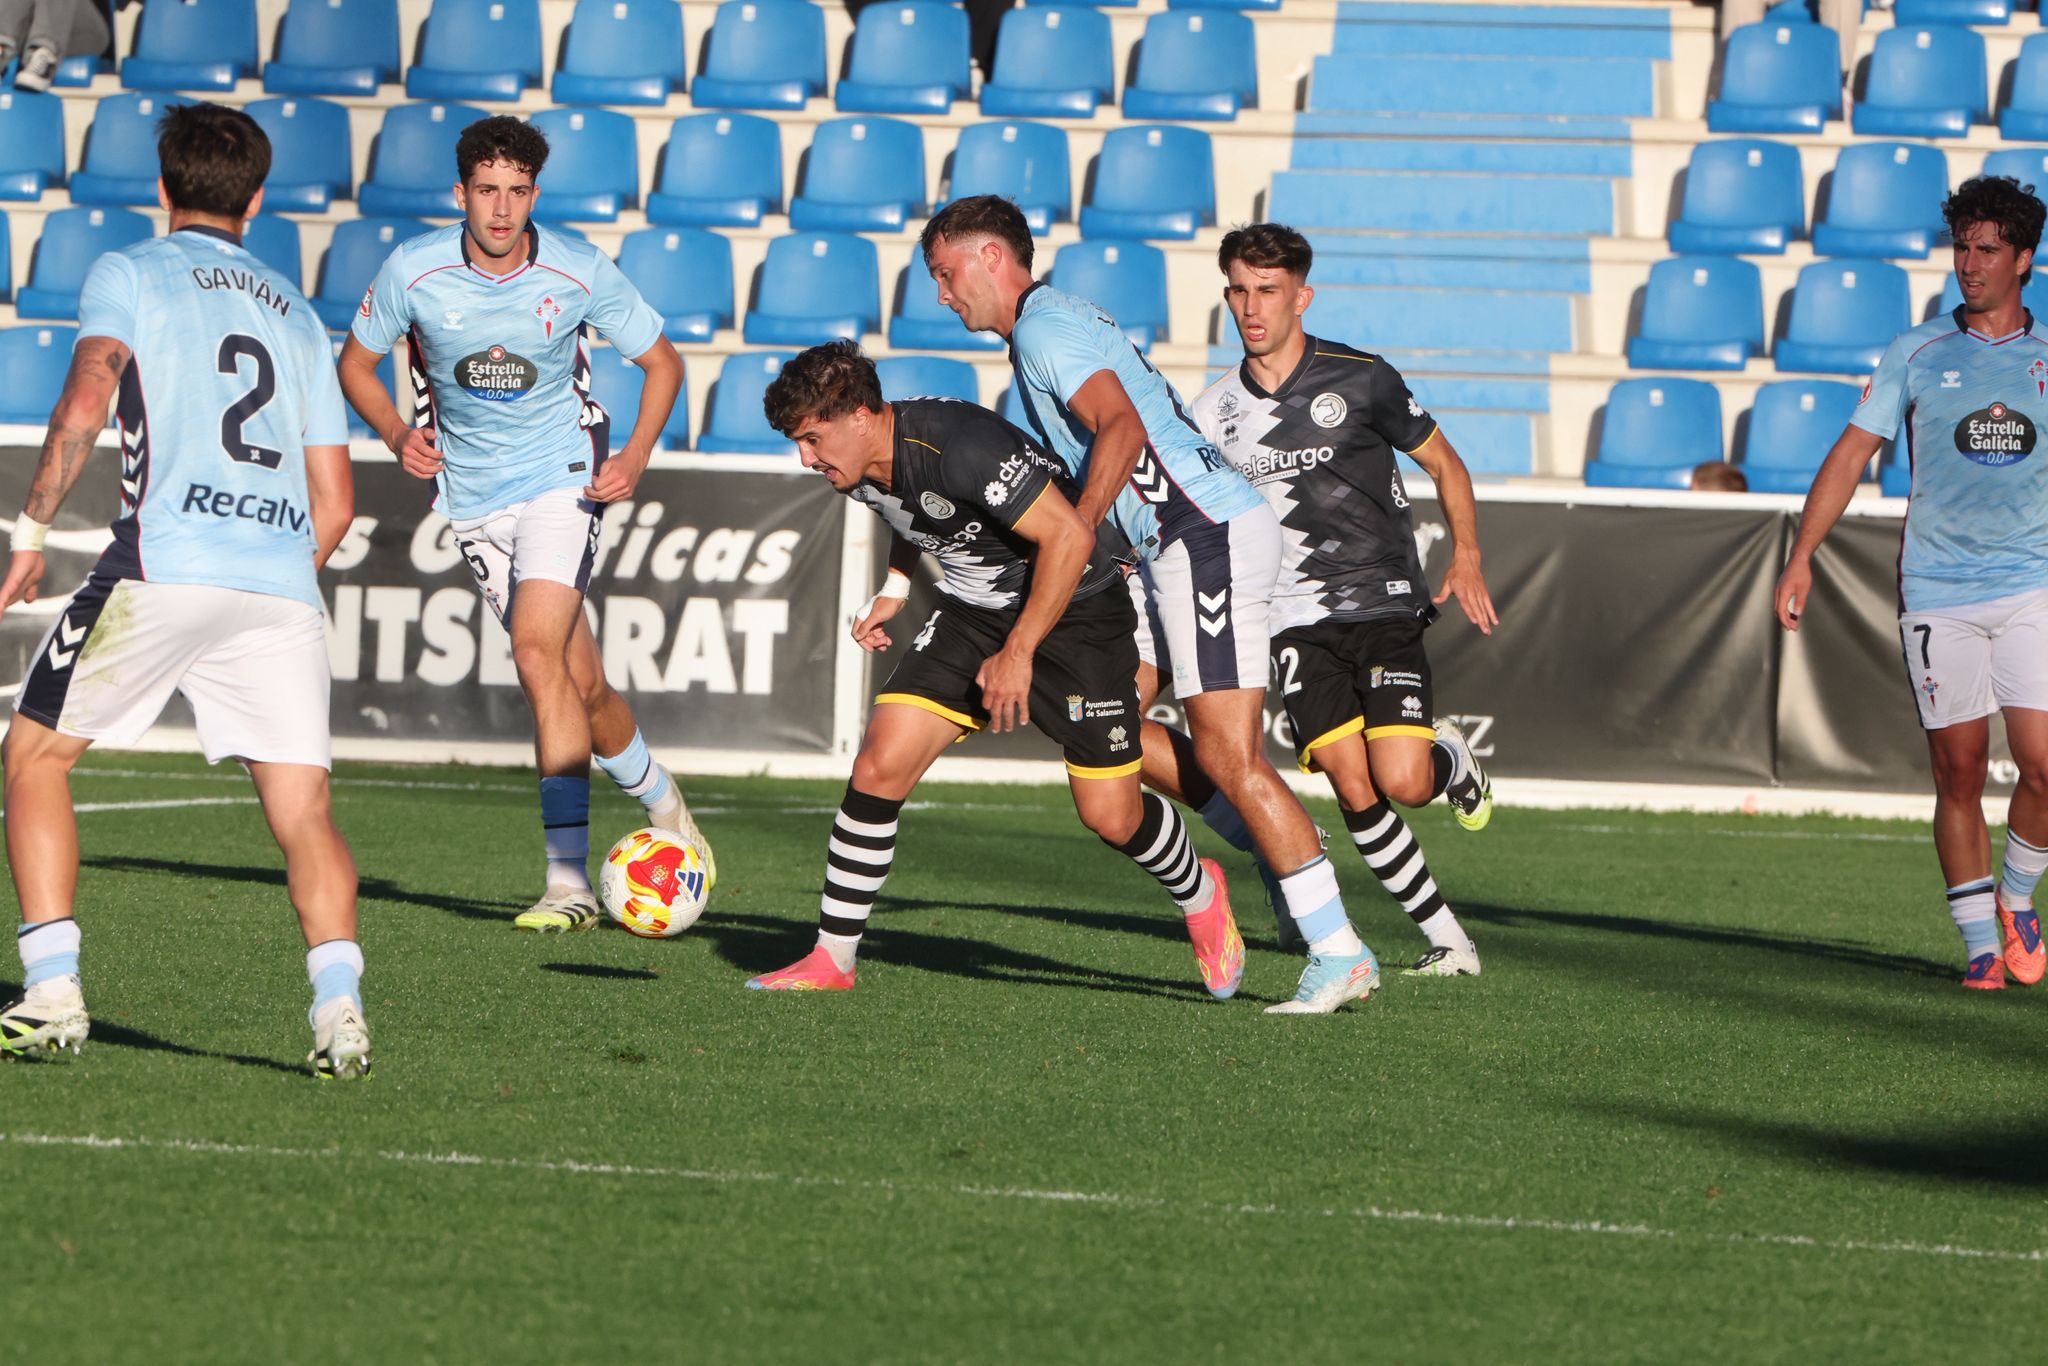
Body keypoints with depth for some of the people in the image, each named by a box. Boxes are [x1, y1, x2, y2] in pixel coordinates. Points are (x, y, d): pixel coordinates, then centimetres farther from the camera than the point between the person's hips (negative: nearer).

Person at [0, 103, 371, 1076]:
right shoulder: (296, 313, 25)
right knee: (302, 807, 3)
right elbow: (334, 502, 22)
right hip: (284, 582, 4)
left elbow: (88, 398, -9)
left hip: (163, 565, -4)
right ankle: (337, 993, -21)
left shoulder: (127, 275, 10)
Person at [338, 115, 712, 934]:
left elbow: (661, 360, 2)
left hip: (561, 474, -3)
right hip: (473, 490, 3)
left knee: (538, 651, -21)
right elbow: (357, 360, 5)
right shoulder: (414, 271, -11)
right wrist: (397, 435, -12)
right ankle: (661, 805, 27)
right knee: (582, 686, 3)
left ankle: (568, 879, -16)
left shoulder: (580, 273, -13)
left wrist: (636, 454, -11)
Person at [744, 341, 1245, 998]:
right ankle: (832, 957, -4)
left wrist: (1018, 653, -27)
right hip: (973, 610, 6)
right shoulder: (857, 468, -6)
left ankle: (1198, 893, 28)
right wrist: (894, 589, 7)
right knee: (881, 762, -12)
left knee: (1110, 815, -5)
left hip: (1076, 606, -6)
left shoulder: (959, 447, -32)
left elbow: (1069, 536, -30)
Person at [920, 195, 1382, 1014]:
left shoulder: (1044, 329, -9)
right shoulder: (1059, 321, 22)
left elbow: (1122, 429, -24)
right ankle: (1277, 844, 13)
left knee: (1229, 758, -13)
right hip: (1172, 544, 11)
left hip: (1209, 535, -11)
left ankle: (1339, 954, -12)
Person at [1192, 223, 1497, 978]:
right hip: (1296, 623, 3)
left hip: (1383, 604, -3)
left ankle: (1451, 760, 21)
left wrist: (1466, 560, -5)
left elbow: (1445, 465, 6)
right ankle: (1446, 938, 3)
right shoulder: (1214, 412, 7)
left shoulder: (1360, 379, -4)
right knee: (1355, 794, -11)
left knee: (1402, 783, -16)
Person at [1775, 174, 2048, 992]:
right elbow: (1853, 451, 6)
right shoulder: (1915, 355, 6)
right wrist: (1802, 554, -2)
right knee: (1959, 771, 0)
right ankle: (1979, 943, 9)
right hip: (1937, 592, 0)